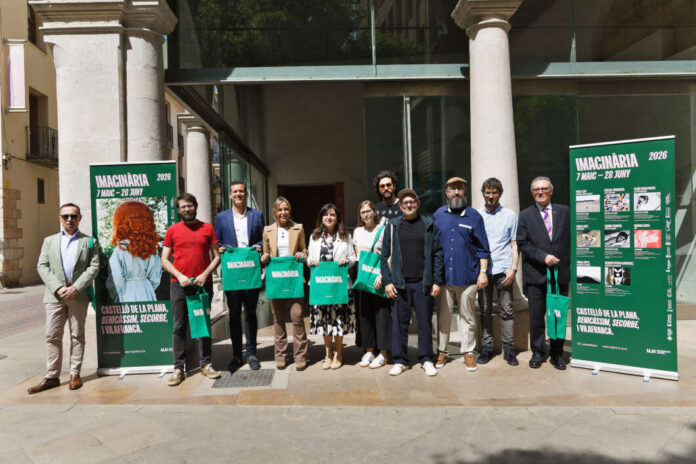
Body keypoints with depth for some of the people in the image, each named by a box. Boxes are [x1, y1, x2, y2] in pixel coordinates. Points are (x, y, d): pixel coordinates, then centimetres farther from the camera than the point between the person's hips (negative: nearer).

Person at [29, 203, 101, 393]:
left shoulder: (89, 241, 8)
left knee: (77, 336, 5)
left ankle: (75, 374, 13)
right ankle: (52, 377, 10)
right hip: (54, 296, 2)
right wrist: (58, 288, -10)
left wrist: (76, 288, -13)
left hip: (78, 296, -1)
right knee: (52, 336, 2)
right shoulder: (49, 241, 14)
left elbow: (93, 267, -1)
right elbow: (42, 266, 5)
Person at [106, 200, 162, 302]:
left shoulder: (121, 249, -14)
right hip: (147, 295, 5)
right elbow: (155, 278, 5)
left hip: (127, 298, -4)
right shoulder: (151, 247, 0)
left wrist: (115, 297, 6)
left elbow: (116, 282, -11)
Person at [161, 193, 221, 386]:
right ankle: (178, 368, 9)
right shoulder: (172, 230, 6)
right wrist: (179, 276, -9)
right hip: (179, 285, 0)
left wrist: (205, 274, -8)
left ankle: (206, 365, 15)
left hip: (203, 283, 0)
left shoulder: (207, 228, 7)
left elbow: (216, 256, 6)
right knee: (179, 326, 3)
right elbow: (165, 260, 6)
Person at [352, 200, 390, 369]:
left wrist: (382, 275, -17)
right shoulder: (357, 232, 13)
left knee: (381, 313, -1)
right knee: (364, 313, 7)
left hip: (378, 278, -5)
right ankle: (369, 351, 19)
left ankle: (382, 353, 9)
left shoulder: (383, 230, -3)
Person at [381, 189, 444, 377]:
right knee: (399, 323, 5)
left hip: (423, 283, 0)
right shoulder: (392, 226, 7)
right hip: (399, 284, 0)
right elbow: (385, 256, 6)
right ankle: (400, 360, 18)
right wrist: (387, 281, -3)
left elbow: (437, 254, 4)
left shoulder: (429, 225, 6)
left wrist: (437, 281, -2)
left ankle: (426, 360, 20)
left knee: (425, 322, 7)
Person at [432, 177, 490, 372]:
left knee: (467, 317, 7)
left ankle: (469, 352, 19)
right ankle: (441, 351, 19)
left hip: (467, 276, -1)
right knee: (443, 316, 8)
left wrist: (483, 272, -2)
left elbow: (483, 248, 4)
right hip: (443, 275, 2)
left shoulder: (474, 215, 3)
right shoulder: (438, 215, 8)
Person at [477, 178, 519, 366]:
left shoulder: (510, 215, 9)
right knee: (484, 310, 6)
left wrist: (513, 269, -4)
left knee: (507, 310, 0)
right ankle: (486, 347, 14)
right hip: (482, 269, 1)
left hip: (503, 269, -1)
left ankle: (508, 349, 8)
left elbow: (515, 244, 7)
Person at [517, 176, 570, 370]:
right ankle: (537, 352, 19)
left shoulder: (564, 212, 9)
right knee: (536, 317, 4)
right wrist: (543, 256, -12)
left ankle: (557, 353, 21)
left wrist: (568, 263, -2)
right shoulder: (525, 216, 5)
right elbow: (522, 244, -1)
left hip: (561, 273, 1)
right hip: (536, 274, -1)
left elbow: (572, 238, 7)